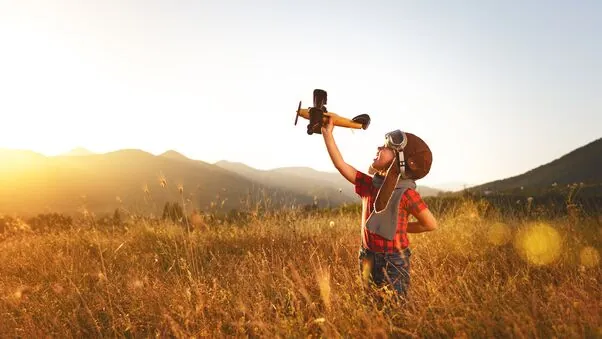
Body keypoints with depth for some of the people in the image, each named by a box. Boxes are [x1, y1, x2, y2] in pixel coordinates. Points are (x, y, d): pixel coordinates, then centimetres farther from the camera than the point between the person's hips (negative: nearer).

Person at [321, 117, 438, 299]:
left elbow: (431, 224, -8)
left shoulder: (406, 194, -16)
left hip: (394, 261, -5)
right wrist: (328, 133, -5)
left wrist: (401, 227, 1)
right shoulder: (369, 184, -2)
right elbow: (340, 164, -4)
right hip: (368, 257, 5)